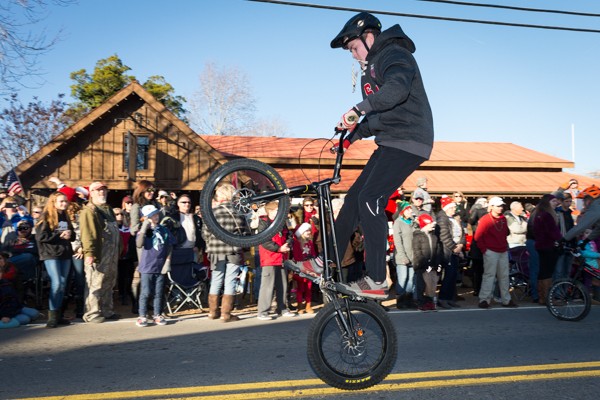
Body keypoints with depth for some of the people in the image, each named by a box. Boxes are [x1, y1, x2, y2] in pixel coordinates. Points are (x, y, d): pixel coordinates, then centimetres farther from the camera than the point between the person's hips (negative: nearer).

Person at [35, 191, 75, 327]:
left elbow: (72, 235, 21)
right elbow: (41, 236, -12)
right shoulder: (46, 217, -3)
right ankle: (52, 315, -4)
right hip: (51, 254, -6)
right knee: (56, 284, -13)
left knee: (63, 285, 7)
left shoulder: (65, 217, 16)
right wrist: (60, 235, -14)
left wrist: (70, 234, -2)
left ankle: (58, 314, 14)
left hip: (65, 254, 6)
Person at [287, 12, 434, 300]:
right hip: (390, 143, 10)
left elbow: (398, 88, -31)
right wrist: (354, 134, 16)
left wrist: (358, 108, -36)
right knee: (354, 197, 7)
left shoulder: (395, 55, -8)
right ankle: (325, 263, 14)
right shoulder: (372, 66, 23)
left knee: (370, 199, -20)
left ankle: (376, 282, -16)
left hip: (407, 141, -10)